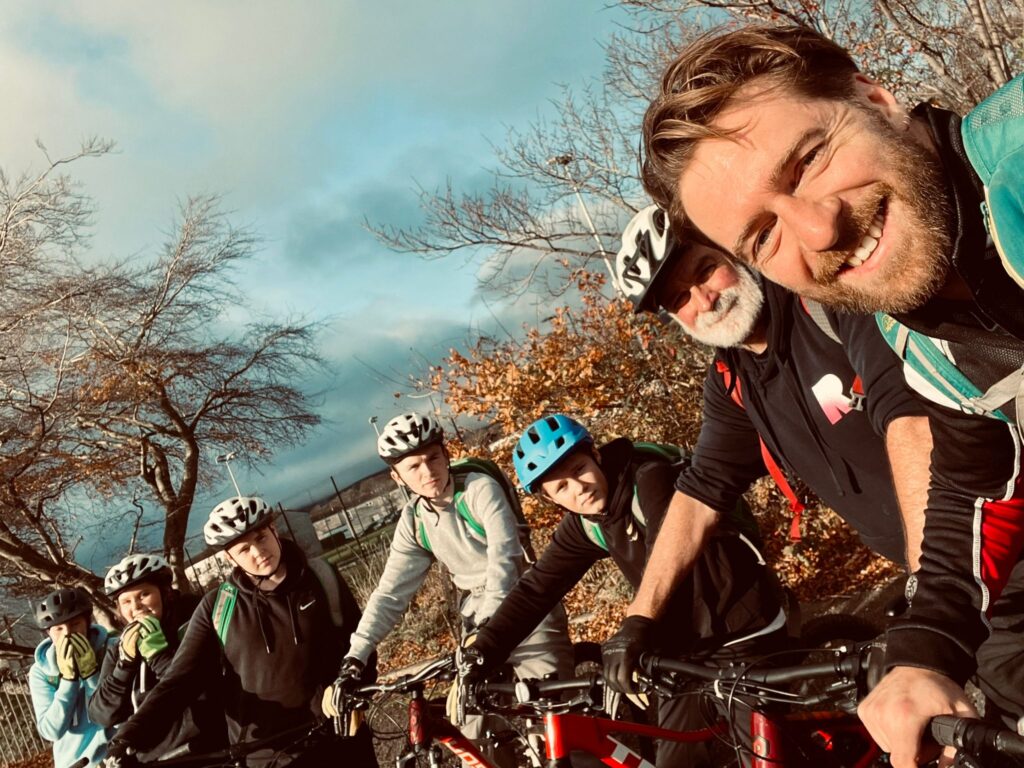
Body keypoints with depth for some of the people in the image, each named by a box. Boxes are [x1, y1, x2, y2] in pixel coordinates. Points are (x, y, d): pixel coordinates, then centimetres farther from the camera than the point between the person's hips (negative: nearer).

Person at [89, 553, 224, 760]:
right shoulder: (119, 647, 7)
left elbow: (208, 693, -19)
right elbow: (102, 715, -2)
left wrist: (159, 654, -21)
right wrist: (125, 662, -14)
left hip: (206, 755, -4)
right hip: (151, 757, 4)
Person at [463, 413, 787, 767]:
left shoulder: (650, 478, -22)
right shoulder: (584, 525, 0)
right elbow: (535, 588, 0)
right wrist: (482, 651, -10)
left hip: (747, 633, -7)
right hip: (691, 645, 7)